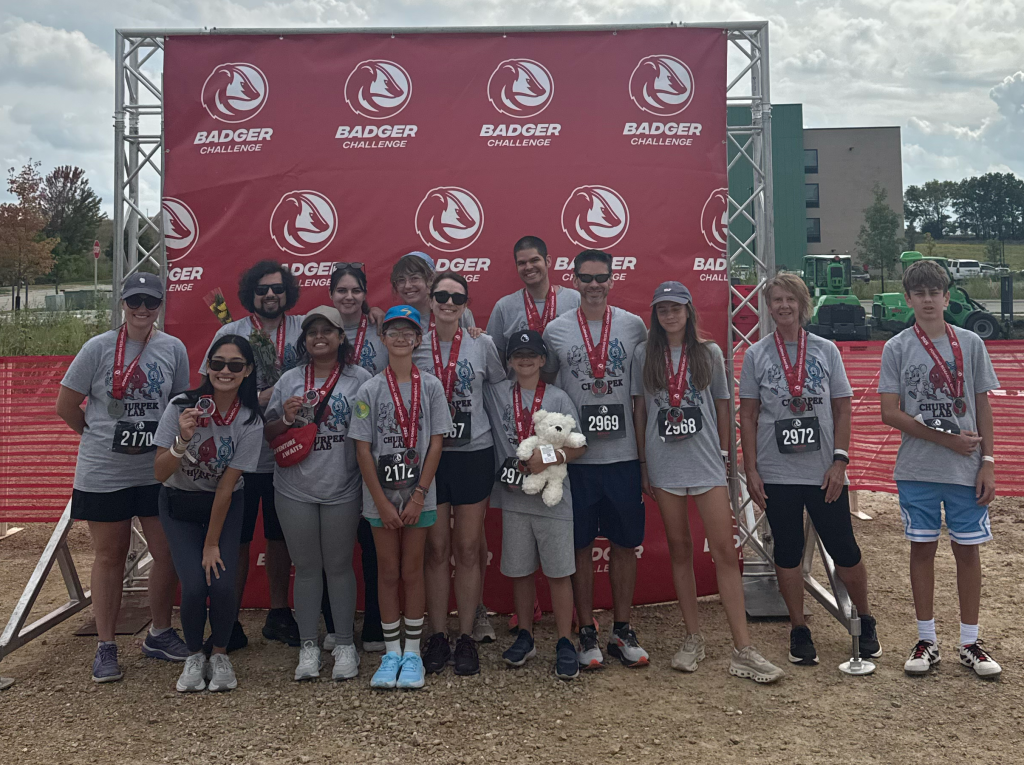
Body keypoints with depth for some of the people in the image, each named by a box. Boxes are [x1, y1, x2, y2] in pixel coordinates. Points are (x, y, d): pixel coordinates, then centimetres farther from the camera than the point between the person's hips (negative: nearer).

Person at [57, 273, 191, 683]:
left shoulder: (173, 349, 2)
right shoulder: (98, 348, -5)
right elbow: (66, 406, 1)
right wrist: (102, 436, 6)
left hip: (157, 471, 2)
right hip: (103, 472, -2)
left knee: (168, 553, 4)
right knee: (110, 556, 8)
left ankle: (159, 634, 25)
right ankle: (106, 646, 20)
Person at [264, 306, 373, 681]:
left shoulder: (360, 378, 0)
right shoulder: (289, 380, 8)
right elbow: (268, 433, 11)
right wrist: (286, 418, -9)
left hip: (342, 489, -2)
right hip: (295, 490, 2)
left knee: (339, 565, 7)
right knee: (306, 567, 9)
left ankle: (344, 644, 20)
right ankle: (308, 646, 21)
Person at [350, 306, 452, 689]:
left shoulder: (431, 386, 0)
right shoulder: (370, 390, -2)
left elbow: (436, 443, -2)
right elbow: (363, 449, -3)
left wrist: (418, 495, -8)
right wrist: (382, 502, -8)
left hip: (418, 496, 0)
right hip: (381, 497, 0)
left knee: (412, 572, 7)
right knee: (388, 573, 8)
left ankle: (413, 653, 18)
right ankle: (391, 652, 19)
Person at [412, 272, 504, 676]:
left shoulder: (482, 344, 2)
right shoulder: (416, 346, 2)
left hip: (474, 453, 0)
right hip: (429, 454, 0)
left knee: (468, 549, 4)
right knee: (436, 549, 6)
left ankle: (466, 638, 15)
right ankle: (438, 637, 17)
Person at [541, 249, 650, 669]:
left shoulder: (634, 326, 4)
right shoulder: (555, 330, 2)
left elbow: (645, 389, 11)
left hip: (624, 454, 1)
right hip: (577, 456, -1)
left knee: (625, 544, 8)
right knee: (581, 546, 6)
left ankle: (622, 632, 22)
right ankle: (587, 634, 19)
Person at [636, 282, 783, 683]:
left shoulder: (709, 353, 5)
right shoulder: (644, 355, 5)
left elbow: (722, 406, 9)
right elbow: (639, 410, 8)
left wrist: (725, 455, 6)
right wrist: (643, 464, 6)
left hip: (707, 463, 0)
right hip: (664, 465, 1)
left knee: (725, 552, -4)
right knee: (680, 550, 8)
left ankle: (742, 650, 0)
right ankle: (693, 639, 20)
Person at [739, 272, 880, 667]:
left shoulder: (826, 350, 3)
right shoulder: (756, 354, 2)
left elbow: (842, 410, 4)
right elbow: (748, 415, 3)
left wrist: (840, 460, -6)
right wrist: (751, 470, -3)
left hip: (824, 472, 0)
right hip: (776, 474, 0)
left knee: (845, 551, 5)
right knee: (787, 552, 8)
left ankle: (865, 622, 28)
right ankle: (799, 631, 23)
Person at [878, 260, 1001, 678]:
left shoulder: (970, 343, 5)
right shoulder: (896, 349, 0)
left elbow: (983, 406, 7)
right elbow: (890, 412, -5)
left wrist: (988, 461, 0)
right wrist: (945, 438, -12)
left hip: (966, 469, 1)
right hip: (917, 470, -1)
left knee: (967, 548, 7)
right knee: (922, 548, 7)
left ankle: (970, 642, 20)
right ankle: (927, 640, 19)